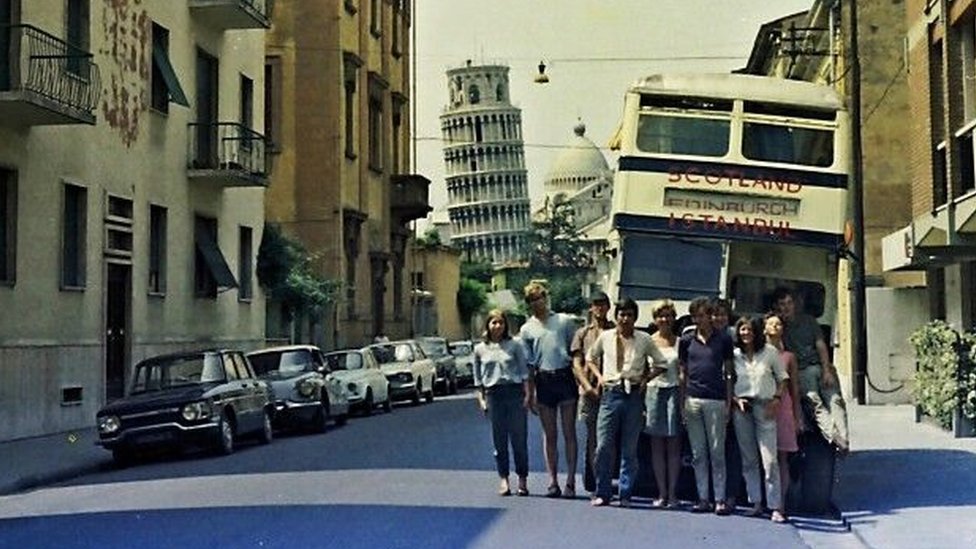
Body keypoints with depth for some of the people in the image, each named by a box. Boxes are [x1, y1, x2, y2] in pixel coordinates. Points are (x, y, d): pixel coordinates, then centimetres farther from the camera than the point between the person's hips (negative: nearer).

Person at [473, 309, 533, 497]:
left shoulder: (514, 345, 3)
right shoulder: (480, 349, 7)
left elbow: (524, 371, 3)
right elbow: (478, 378, 12)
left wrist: (527, 394, -3)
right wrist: (481, 399, 5)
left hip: (514, 392, -1)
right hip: (493, 394, 1)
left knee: (519, 438, 0)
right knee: (499, 439, 3)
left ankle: (522, 480, 9)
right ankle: (504, 480, 10)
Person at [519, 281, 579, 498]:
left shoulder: (564, 321, 10)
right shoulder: (526, 329, 12)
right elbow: (527, 363, 10)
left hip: (565, 377, -1)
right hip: (543, 380, 1)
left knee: (568, 432, -1)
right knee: (549, 434, 5)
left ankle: (570, 481, 2)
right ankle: (553, 481, 10)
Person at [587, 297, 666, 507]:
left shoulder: (644, 339, 4)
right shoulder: (605, 337, 6)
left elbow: (661, 363, 13)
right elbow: (590, 358, 20)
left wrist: (646, 379, 2)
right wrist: (599, 376, 6)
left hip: (633, 395, 0)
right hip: (610, 393, 0)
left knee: (629, 449, 4)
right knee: (603, 446, -4)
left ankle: (625, 495, 11)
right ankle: (602, 493, 7)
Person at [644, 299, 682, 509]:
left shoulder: (679, 343, 5)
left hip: (674, 391, -1)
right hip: (654, 391, 1)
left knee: (674, 445, -1)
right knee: (657, 445, 3)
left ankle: (672, 493, 5)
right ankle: (662, 493, 8)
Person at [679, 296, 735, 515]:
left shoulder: (723, 339, 4)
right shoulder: (686, 341, 9)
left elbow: (728, 373, 6)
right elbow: (683, 374, 13)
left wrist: (729, 403, 0)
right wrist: (682, 404, 7)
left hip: (716, 401, -3)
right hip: (692, 400, 3)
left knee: (717, 452, -1)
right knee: (698, 454, 5)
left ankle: (720, 499, 3)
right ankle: (703, 498, 9)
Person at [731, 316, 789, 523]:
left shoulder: (770, 352, 2)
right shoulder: (734, 355, 5)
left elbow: (782, 378, 9)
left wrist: (777, 399, -4)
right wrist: (735, 399, -5)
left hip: (765, 407, -2)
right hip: (741, 408, 2)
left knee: (770, 460, -8)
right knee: (748, 459, 7)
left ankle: (776, 507, -6)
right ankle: (755, 502, 15)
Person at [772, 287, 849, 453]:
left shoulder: (808, 320, 18)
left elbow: (821, 346, 10)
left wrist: (827, 370, -3)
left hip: (820, 366, 2)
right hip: (800, 371, -2)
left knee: (835, 399, -19)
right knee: (815, 402, -25)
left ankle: (843, 438, -31)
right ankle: (834, 438, -41)